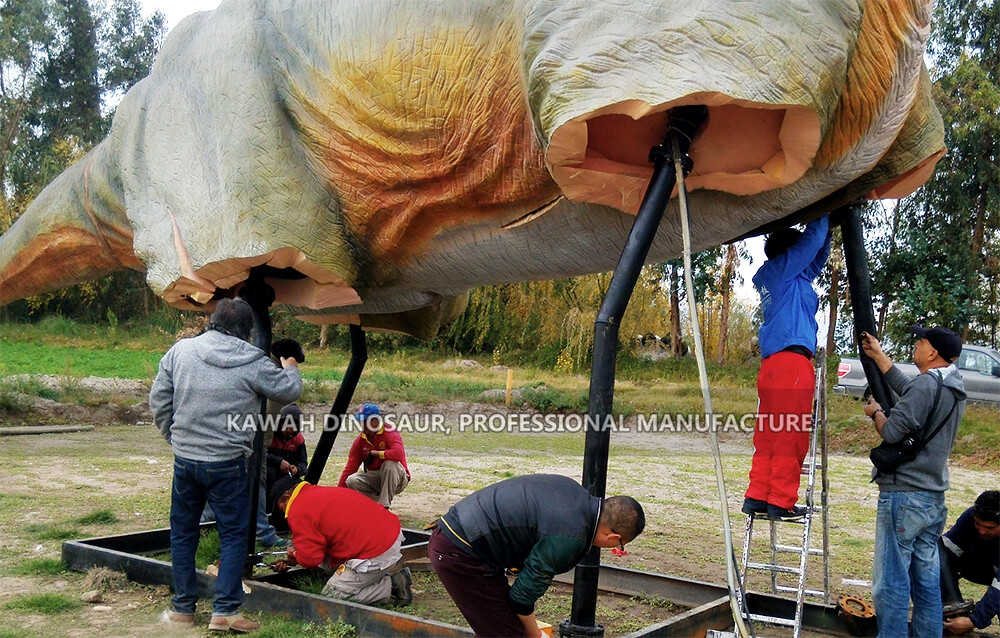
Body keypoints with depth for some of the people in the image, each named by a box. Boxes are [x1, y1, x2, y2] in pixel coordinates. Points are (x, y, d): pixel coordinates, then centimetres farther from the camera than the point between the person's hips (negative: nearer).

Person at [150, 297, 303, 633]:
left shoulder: (181, 350, 0)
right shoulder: (253, 361, -11)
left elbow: (158, 400, 5)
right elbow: (289, 390, 1)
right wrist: (290, 368, 23)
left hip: (184, 459, 4)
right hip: (227, 464, -3)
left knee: (182, 533, 17)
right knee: (233, 535, 8)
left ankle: (183, 608, 24)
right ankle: (224, 610, 7)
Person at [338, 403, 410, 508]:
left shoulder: (389, 433, -15)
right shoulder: (360, 441, 0)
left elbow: (398, 453, -35)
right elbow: (350, 467, 2)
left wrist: (374, 453, -22)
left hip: (397, 479, -4)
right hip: (375, 478, 4)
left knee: (390, 463, -36)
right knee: (351, 481, -20)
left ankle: (384, 505, -29)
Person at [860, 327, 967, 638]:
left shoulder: (926, 384, -16)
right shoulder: (955, 389, 12)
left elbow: (892, 432, -19)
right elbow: (905, 389, 25)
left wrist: (875, 411, 1)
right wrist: (878, 355, 32)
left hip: (903, 496, -9)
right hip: (934, 498, 9)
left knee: (891, 582, -5)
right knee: (927, 580, 14)